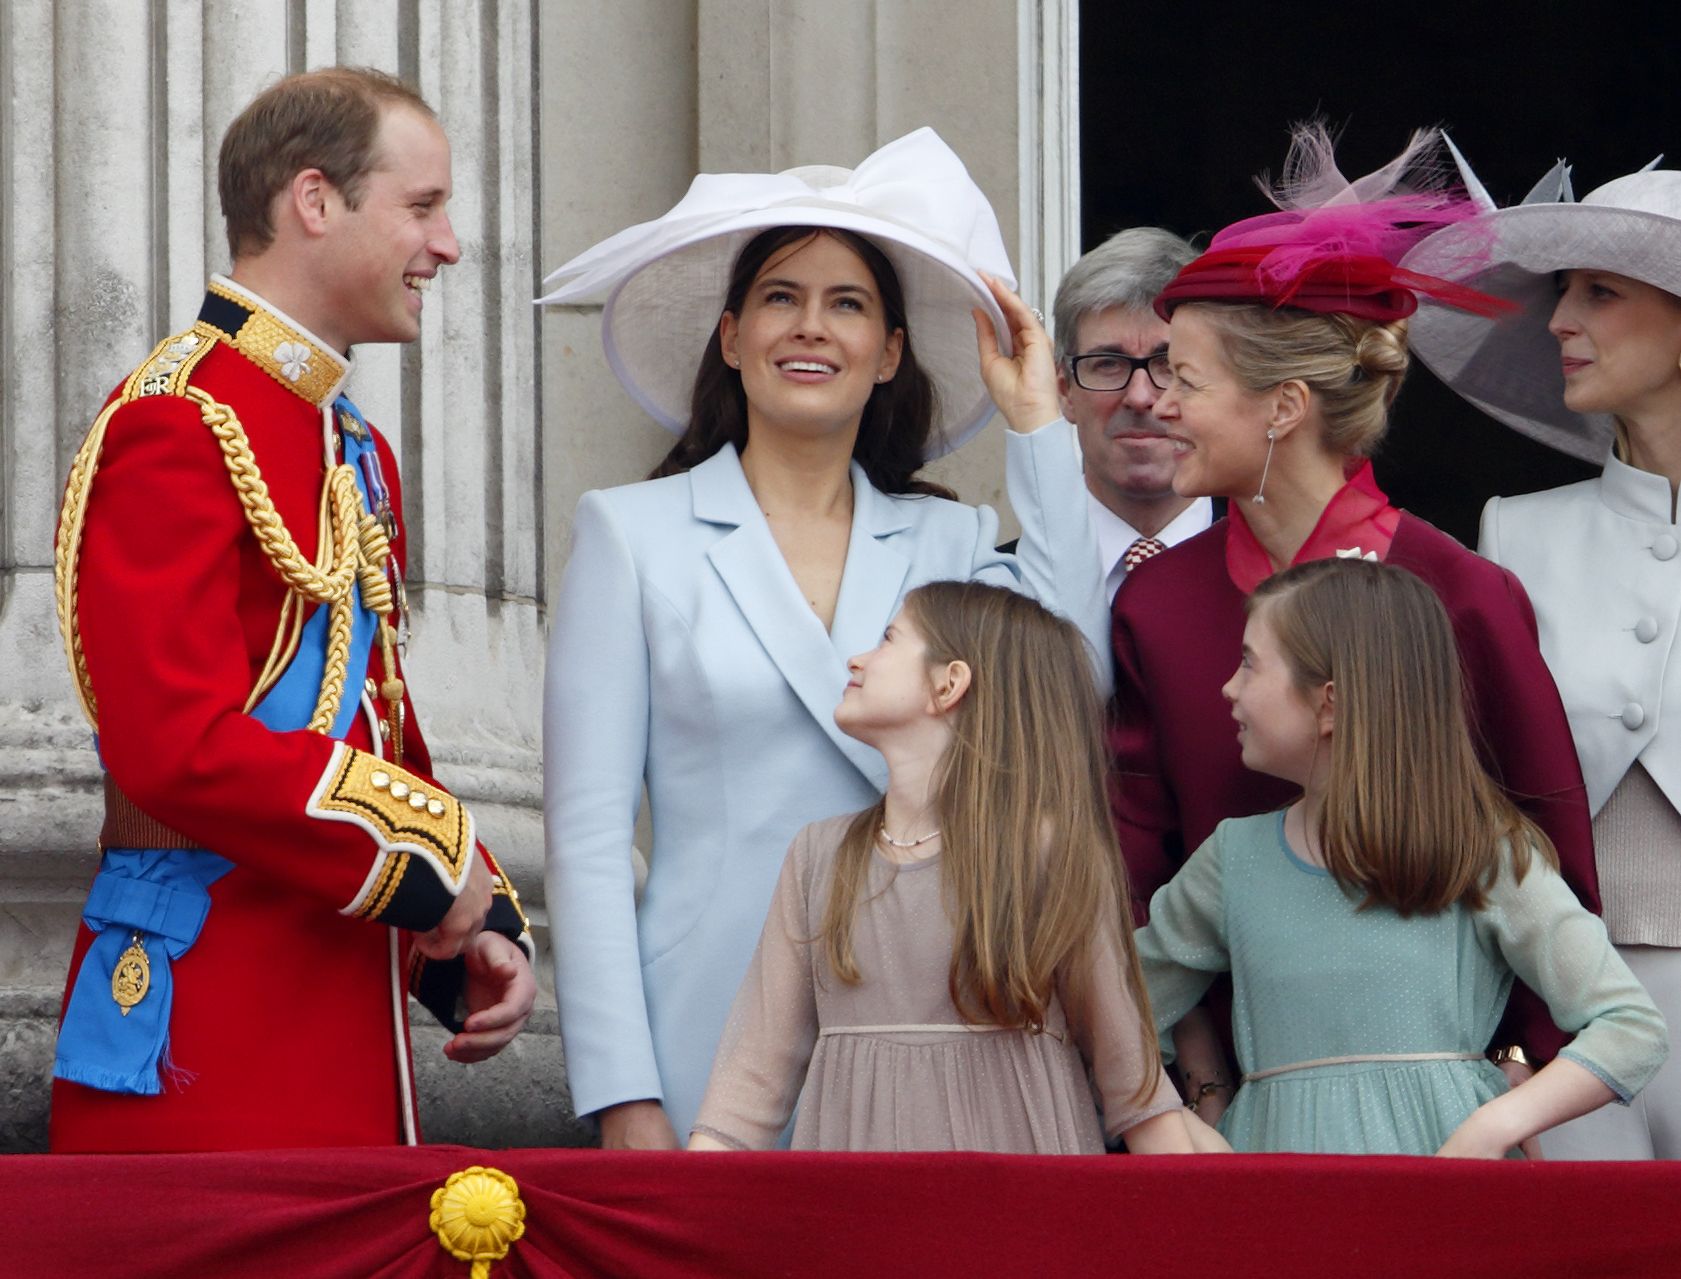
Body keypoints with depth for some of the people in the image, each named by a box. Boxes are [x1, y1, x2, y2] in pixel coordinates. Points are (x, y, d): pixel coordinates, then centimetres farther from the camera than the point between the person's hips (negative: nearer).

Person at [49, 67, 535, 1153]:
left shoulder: (357, 451, 19)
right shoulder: (178, 429, -13)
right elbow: (183, 749, -22)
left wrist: (474, 924, 8)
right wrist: (429, 855, -13)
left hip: (340, 1015, 9)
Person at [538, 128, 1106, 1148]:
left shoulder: (951, 541, 11)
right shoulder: (632, 534, 4)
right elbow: (588, 840, 1)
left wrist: (1038, 425, 0)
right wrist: (625, 1101, -8)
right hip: (716, 1053, -2)